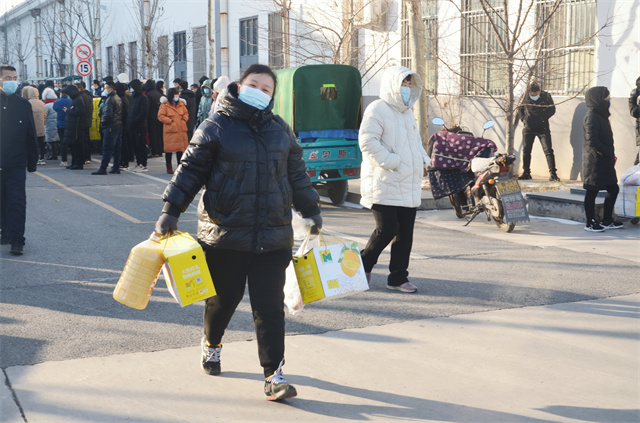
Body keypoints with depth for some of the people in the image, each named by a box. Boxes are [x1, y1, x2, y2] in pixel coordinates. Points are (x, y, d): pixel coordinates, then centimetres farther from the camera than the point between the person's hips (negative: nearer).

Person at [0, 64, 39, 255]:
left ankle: (16, 240, -5)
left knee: (17, 200, -4)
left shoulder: (23, 104, 3)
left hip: (16, 163, -1)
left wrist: (32, 161, 6)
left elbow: (31, 135, 7)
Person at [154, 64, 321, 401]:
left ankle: (274, 376, 1)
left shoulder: (280, 130, 12)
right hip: (226, 235, -2)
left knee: (270, 306, -3)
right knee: (223, 298, 12)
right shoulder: (215, 128, -1)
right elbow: (191, 170, 0)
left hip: (273, 236, 2)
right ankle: (211, 344, 43)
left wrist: (311, 210, 25)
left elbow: (296, 173, 22)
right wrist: (171, 211, -5)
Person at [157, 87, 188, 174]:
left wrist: (184, 119, 2)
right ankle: (169, 167, 10)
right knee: (169, 150, 0)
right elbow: (160, 116, -8)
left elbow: (186, 113, 21)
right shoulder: (164, 105, -4)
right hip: (170, 131, -4)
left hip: (181, 130, 5)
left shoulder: (181, 104, 12)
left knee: (180, 148, 7)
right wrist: (170, 121, -13)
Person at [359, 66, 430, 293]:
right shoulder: (377, 110, -8)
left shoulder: (408, 112, 19)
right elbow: (367, 142, -18)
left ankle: (398, 278, 18)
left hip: (409, 186, 8)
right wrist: (391, 161, -21)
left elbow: (416, 139, 31)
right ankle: (363, 266, 14)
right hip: (384, 186, -8)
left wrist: (422, 157, 13)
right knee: (386, 230, -10)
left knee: (405, 234, 8)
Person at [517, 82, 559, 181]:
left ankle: (553, 173, -10)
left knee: (548, 150, -10)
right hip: (528, 128, 3)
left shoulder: (546, 96, -3)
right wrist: (523, 119, 2)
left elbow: (552, 109, 0)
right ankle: (526, 173, 18)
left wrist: (543, 118, -11)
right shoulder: (526, 98, 5)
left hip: (543, 129, -3)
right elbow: (520, 109, 18)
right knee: (526, 150, 4)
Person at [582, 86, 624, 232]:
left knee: (613, 189, 13)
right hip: (595, 161, -10)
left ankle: (606, 221, 22)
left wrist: (610, 154, 11)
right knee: (592, 192, -2)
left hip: (604, 162, 10)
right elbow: (591, 140, -23)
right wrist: (606, 153, -18)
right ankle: (590, 223, 6)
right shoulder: (592, 116, -15)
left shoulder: (601, 115, 15)